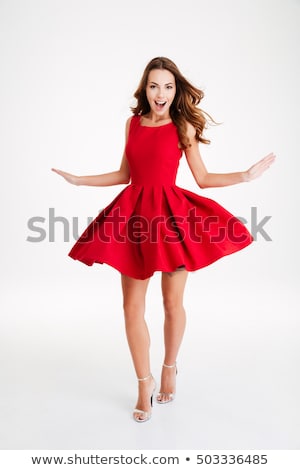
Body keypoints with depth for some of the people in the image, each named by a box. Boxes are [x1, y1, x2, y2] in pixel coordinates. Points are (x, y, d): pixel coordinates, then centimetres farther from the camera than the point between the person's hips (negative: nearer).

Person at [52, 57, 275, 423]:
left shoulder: (184, 127, 3)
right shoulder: (133, 122, 10)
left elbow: (203, 178, 4)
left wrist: (247, 175, -4)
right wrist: (78, 180, 16)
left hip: (173, 214, -2)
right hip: (135, 214, 3)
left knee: (172, 303, 8)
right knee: (132, 306, 3)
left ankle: (169, 370, 35)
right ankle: (144, 383, 22)